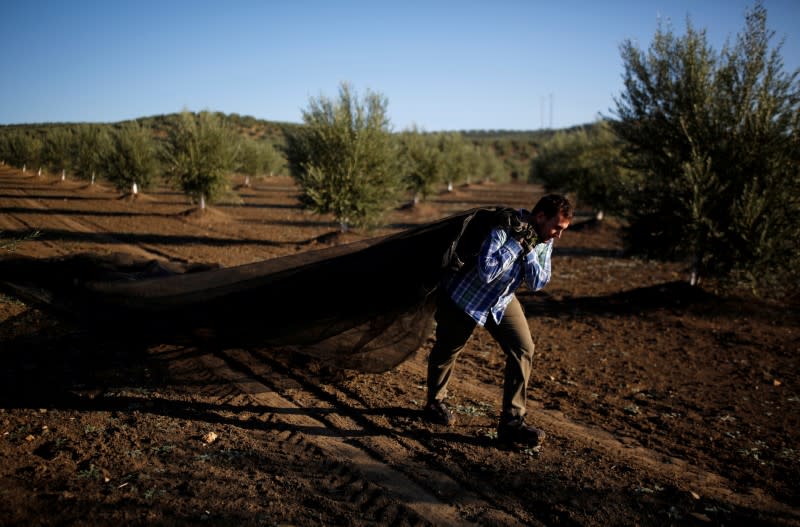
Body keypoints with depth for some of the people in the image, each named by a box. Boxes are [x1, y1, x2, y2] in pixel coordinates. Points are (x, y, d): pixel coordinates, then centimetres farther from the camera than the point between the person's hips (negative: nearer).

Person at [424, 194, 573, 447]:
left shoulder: (543, 240, -10)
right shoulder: (502, 229, -32)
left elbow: (537, 283, -14)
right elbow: (486, 272, -42)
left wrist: (529, 249, -28)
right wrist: (517, 242, -39)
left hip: (501, 300, 6)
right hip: (464, 296, -6)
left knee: (523, 348, -8)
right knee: (447, 349, 10)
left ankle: (512, 420, -1)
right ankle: (434, 403, 36)